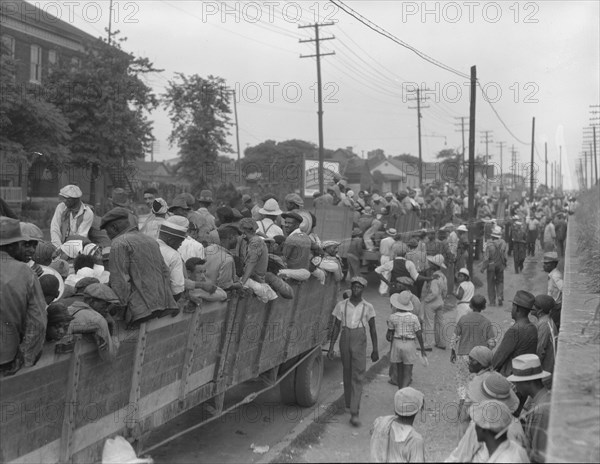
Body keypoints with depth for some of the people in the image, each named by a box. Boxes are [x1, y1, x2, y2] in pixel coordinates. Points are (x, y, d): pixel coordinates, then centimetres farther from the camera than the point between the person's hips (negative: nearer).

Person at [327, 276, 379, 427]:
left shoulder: (368, 307, 0)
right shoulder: (341, 305, 2)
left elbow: (373, 329, 6)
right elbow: (336, 327, 4)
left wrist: (375, 350, 7)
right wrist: (331, 348, 1)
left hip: (360, 342, -2)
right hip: (345, 341, 2)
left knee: (358, 376, -9)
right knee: (347, 373, 14)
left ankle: (354, 414, -12)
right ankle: (350, 403, 37)